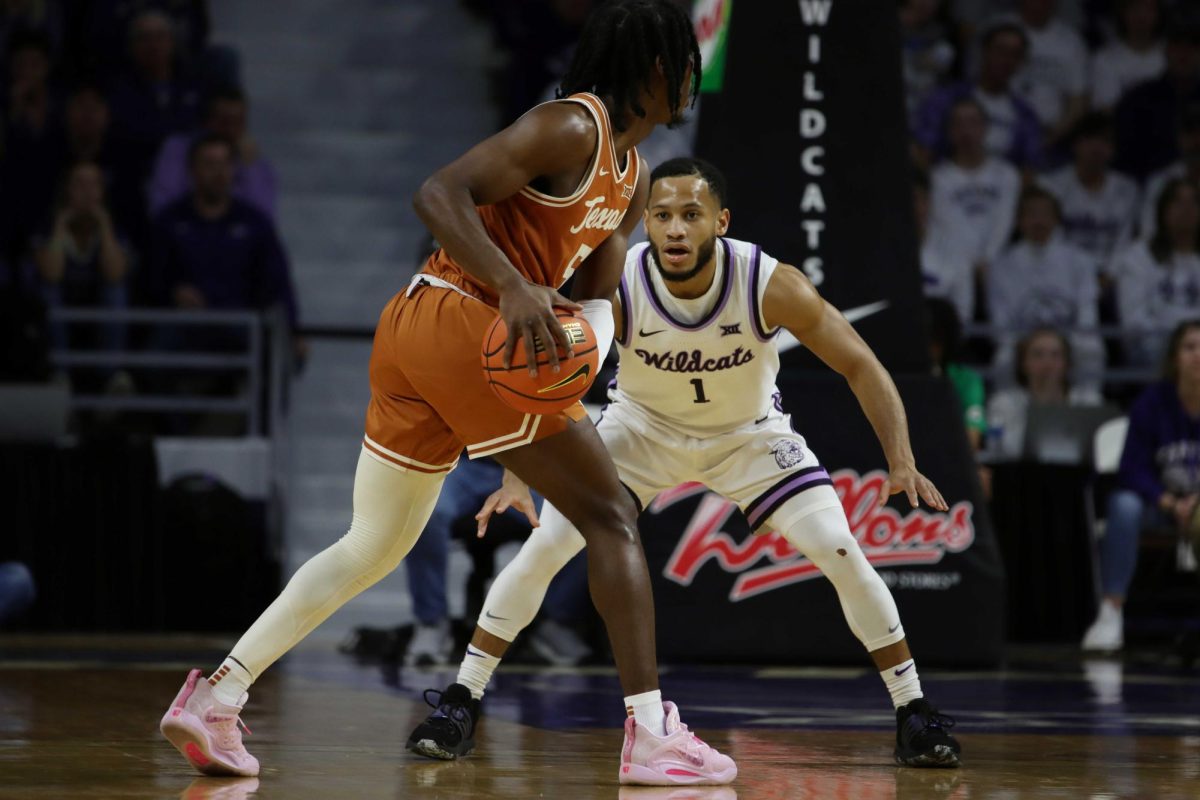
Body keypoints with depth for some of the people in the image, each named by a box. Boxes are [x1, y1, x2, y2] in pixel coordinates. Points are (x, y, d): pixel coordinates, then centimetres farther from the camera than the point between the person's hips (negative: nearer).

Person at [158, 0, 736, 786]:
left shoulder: (633, 177, 20)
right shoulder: (570, 128, -10)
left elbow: (597, 292, 19)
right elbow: (440, 193, -19)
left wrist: (581, 338, -4)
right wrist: (514, 287, -30)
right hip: (461, 319, -10)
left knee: (373, 546, 13)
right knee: (612, 517, -5)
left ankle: (216, 698, 9)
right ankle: (654, 731, -8)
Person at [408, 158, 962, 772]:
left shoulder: (772, 285, -31)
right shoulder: (613, 290, -31)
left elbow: (861, 367, -24)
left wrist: (900, 462, -37)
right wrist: (516, 476, -41)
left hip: (751, 433, 0)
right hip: (643, 427, 0)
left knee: (843, 555, -14)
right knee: (543, 548, -14)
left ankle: (913, 714, 2)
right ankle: (458, 702, 0)